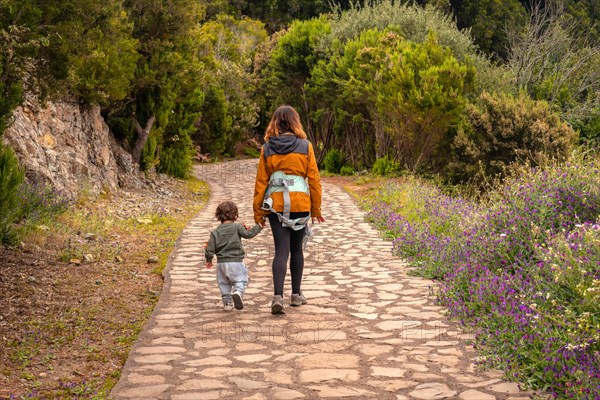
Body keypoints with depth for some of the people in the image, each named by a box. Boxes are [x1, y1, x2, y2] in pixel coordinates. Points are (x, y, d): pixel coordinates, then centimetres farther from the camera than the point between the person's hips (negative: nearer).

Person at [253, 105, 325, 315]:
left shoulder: (267, 148, 2)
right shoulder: (305, 146, -1)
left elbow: (261, 181, 3)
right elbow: (314, 179, 1)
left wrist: (258, 211, 8)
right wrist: (316, 208, 10)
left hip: (276, 204, 0)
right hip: (300, 202, 0)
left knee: (281, 250, 0)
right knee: (296, 249, 15)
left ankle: (278, 296, -15)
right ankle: (296, 294, 24)